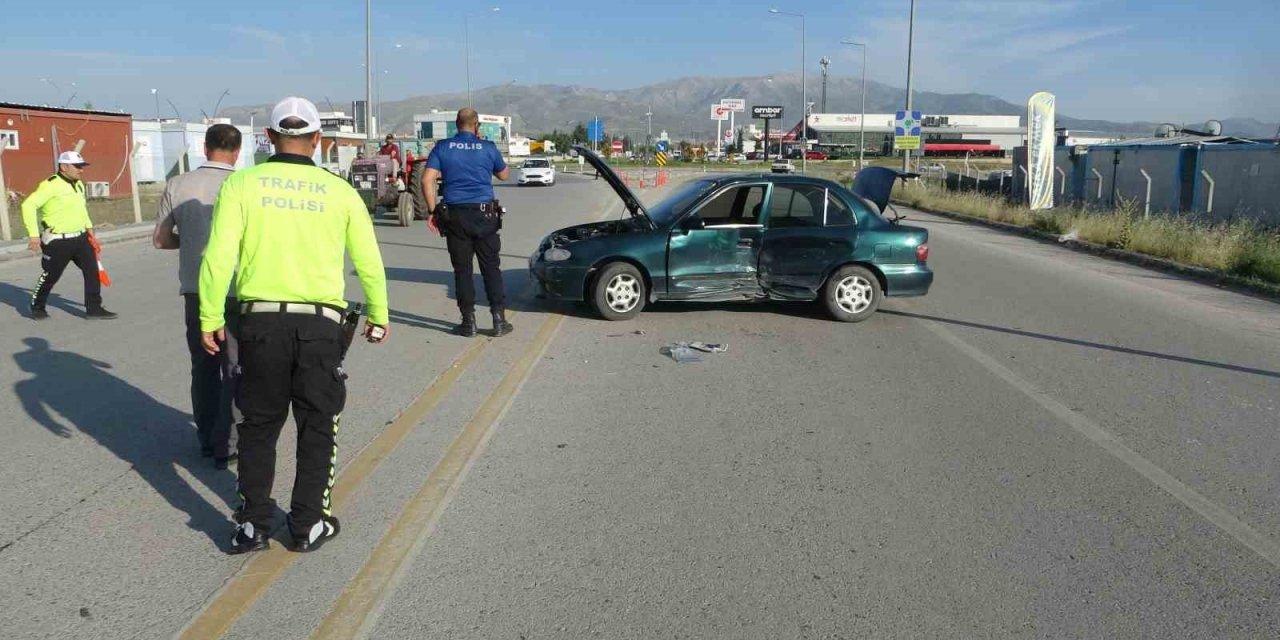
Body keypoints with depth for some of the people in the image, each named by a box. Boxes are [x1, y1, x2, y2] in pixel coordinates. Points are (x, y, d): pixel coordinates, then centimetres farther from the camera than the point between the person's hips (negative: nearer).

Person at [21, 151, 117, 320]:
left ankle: (94, 308, 6)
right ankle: (37, 307, 27)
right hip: (58, 241, -7)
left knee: (92, 271, 0)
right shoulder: (51, 185, -17)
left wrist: (88, 226, 17)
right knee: (50, 276, 7)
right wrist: (34, 234, -24)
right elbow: (29, 205, -22)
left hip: (81, 238, 7)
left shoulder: (79, 184, 9)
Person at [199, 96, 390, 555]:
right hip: (320, 323, 0)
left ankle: (253, 525, 20)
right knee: (317, 428, 13)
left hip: (262, 320, 1)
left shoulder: (242, 184, -1)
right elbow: (369, 262, 4)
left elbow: (219, 257, -8)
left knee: (259, 426, 15)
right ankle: (309, 525, 18)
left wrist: (210, 318, 2)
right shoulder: (340, 191, 1)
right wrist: (378, 316, 17)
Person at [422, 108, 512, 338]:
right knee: (491, 268, 7)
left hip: (454, 215, 1)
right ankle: (499, 320, 6)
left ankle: (469, 322, 8)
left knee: (462, 270, 7)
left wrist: (432, 210, 1)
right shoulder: (488, 147, 2)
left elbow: (427, 180, -5)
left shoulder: (442, 148, 3)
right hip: (484, 214, 0)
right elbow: (504, 175, 17)